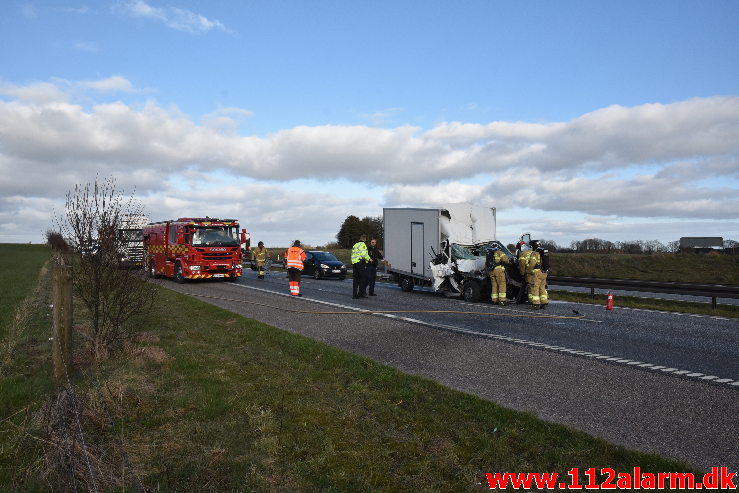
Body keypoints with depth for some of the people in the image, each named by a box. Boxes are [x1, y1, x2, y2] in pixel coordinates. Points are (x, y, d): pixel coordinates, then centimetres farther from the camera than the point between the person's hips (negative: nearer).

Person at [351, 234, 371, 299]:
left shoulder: (355, 245, 21)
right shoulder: (362, 244, -6)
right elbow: (364, 254, -17)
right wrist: (369, 259, -4)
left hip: (354, 263, 8)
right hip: (361, 262, -8)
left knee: (355, 279, 8)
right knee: (363, 279, 1)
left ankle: (354, 294, 6)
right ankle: (361, 293, 0)